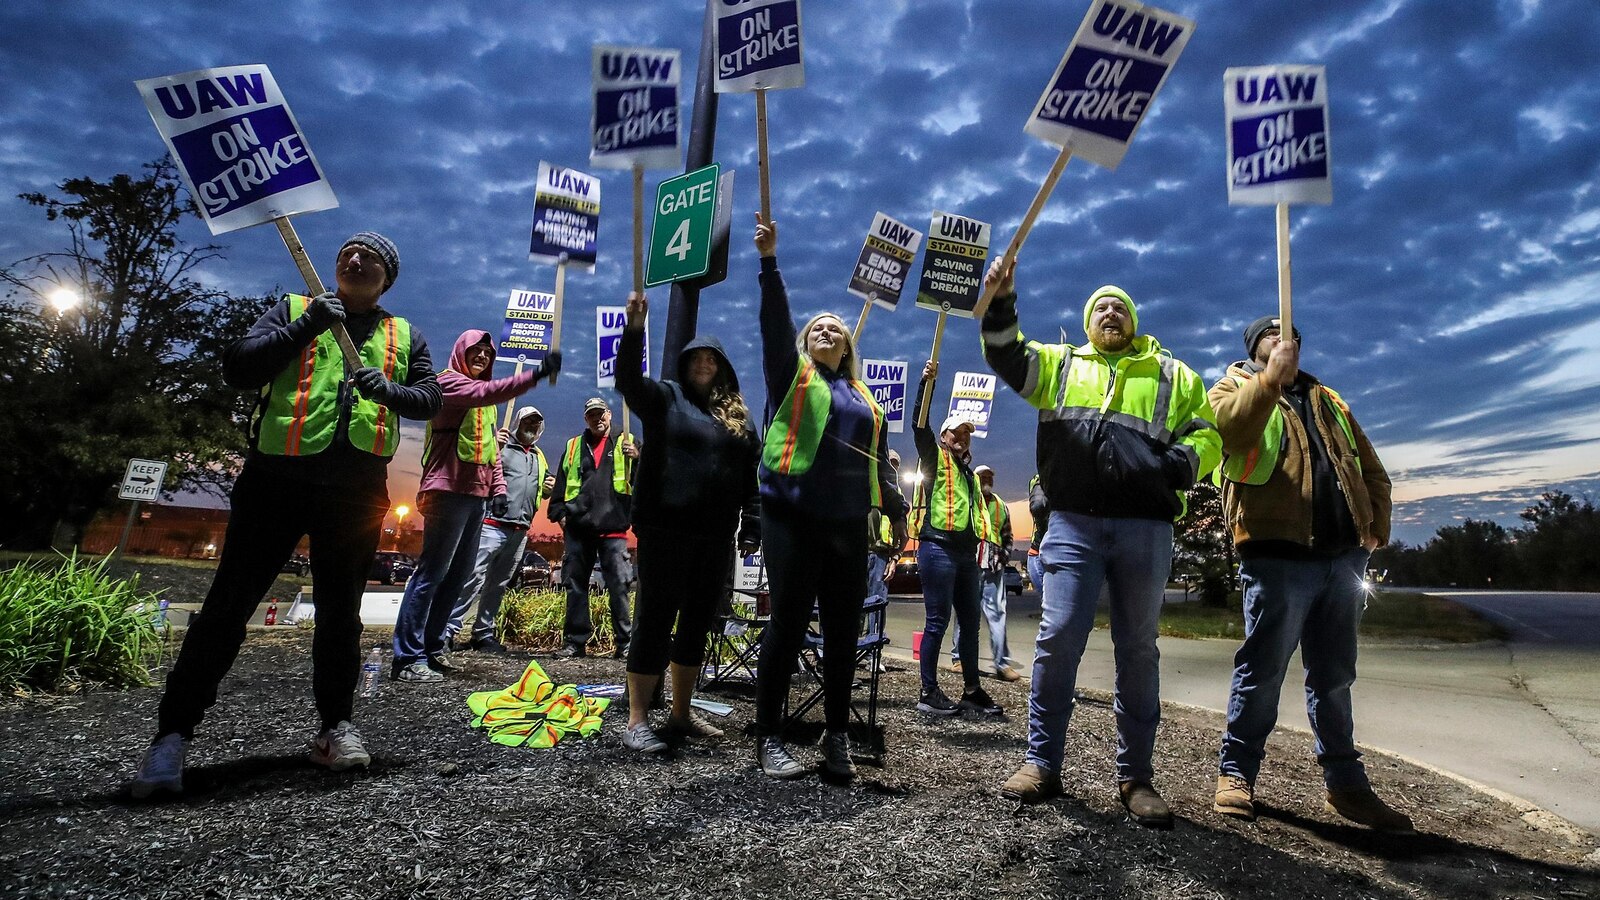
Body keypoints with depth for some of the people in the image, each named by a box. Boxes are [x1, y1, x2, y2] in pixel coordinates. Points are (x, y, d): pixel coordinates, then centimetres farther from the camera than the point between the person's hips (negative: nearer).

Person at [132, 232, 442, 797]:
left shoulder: (404, 335, 17)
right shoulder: (293, 310, 12)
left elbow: (429, 397, 9)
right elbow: (237, 369, 1)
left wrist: (390, 391, -13)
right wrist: (304, 327, -11)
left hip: (357, 489, 2)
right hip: (278, 475, -1)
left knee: (340, 610, 8)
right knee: (229, 602, -2)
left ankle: (336, 726, 16)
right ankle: (173, 734, 7)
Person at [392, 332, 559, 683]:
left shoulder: (484, 400, 24)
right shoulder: (449, 381, -2)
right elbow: (489, 392, -23)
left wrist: (498, 486, 10)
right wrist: (536, 373, -33)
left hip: (477, 495, 8)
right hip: (449, 491, -8)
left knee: (458, 573, 9)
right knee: (432, 572, -10)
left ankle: (433, 646, 17)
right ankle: (408, 658, -7)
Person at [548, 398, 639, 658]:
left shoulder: (626, 443, 10)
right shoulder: (573, 447, 18)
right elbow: (560, 484, 18)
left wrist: (638, 458, -19)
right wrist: (559, 512, 6)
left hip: (613, 528, -3)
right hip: (578, 527, 3)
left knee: (619, 585, -5)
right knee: (575, 585, 6)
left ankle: (625, 641, 2)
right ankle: (575, 641, 15)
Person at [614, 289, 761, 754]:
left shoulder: (739, 416, 15)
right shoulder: (665, 397, 6)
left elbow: (753, 476, 12)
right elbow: (628, 379, -12)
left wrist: (752, 528, 5)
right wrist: (635, 327, -25)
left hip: (716, 537, 5)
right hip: (666, 531, -4)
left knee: (698, 624, 11)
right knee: (656, 621, -2)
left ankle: (681, 712, 24)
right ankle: (637, 721, 6)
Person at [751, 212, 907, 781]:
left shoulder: (864, 397, 21)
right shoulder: (791, 373, 10)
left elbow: (879, 458, 21)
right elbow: (775, 322, -5)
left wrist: (895, 511, 11)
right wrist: (769, 261, -15)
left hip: (847, 525, 4)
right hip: (793, 519, -4)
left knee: (843, 631, 4)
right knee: (788, 623, -5)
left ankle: (837, 737, 16)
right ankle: (768, 737, 6)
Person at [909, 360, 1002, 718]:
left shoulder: (969, 472, 24)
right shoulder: (934, 458, 4)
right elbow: (919, 425, -11)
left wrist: (979, 548, 17)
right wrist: (927, 381, -19)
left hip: (966, 552, 8)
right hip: (938, 549, -8)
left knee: (970, 622, 9)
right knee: (937, 621, -7)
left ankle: (972, 690, 18)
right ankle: (928, 693, -2)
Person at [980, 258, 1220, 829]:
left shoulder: (1172, 374, 19)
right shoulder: (1060, 364, 17)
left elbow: (1206, 434, 14)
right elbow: (1007, 358, 2)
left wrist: (1178, 465, -7)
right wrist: (1000, 304, -14)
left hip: (1145, 529, 1)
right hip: (1074, 524, -1)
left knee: (1138, 650, 7)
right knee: (1058, 638, -7)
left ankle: (1135, 776, 17)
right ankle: (1042, 762, 6)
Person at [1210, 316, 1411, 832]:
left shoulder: (1328, 401, 24)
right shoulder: (1235, 388, 6)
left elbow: (1371, 470, 22)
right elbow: (1232, 426, -19)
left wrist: (1377, 526, 10)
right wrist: (1270, 378, -29)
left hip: (1342, 557, 6)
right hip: (1279, 555, -6)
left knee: (1335, 677, 13)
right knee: (1262, 670, -4)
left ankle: (1345, 783, 23)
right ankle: (1236, 773, 7)